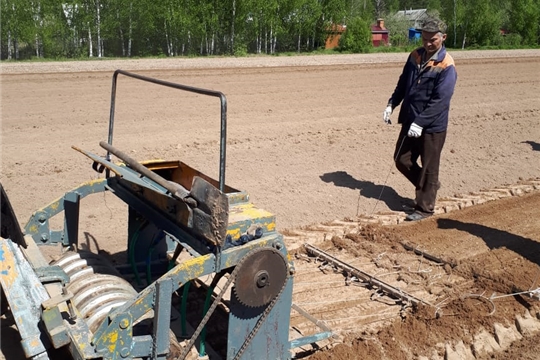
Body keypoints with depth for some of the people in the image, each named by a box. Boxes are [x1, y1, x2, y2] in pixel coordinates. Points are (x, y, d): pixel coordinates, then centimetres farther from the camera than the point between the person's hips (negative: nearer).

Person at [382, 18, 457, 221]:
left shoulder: (446, 66, -15)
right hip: (410, 121, 7)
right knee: (402, 160, 14)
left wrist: (421, 122, -27)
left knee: (429, 168, 5)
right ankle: (425, 187, 37)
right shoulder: (415, 56, 5)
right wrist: (391, 105, 1)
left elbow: (440, 100, -21)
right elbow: (403, 84, 14)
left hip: (433, 126, -7)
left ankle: (424, 208, 19)